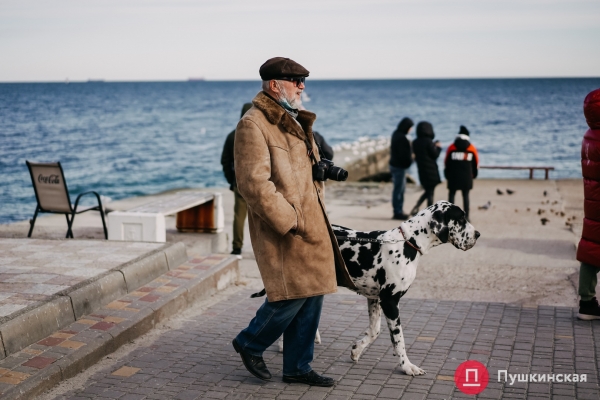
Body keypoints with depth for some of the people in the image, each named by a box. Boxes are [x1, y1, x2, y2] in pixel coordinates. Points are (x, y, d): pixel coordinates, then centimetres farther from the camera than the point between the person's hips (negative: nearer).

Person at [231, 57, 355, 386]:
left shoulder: (296, 122, 17)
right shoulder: (253, 125, -13)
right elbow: (254, 184, -20)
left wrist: (317, 216, 15)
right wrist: (289, 220, -19)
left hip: (311, 225, 9)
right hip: (281, 230, -9)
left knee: (312, 295, 9)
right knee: (292, 295, -8)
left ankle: (298, 367, 21)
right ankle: (249, 344, 17)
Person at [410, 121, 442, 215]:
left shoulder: (415, 142, 4)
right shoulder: (428, 141, -17)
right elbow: (435, 155, -12)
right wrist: (438, 147, 8)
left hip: (421, 170, 6)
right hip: (431, 170, -6)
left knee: (427, 191, 20)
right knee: (430, 192, 4)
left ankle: (416, 207, 6)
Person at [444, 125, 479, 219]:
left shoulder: (451, 148, 0)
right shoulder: (472, 148, 3)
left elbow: (446, 162, 4)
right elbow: (476, 163, 8)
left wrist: (447, 174, 16)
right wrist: (473, 174, 21)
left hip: (453, 176, -1)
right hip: (467, 176, 1)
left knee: (451, 194, 7)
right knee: (466, 196, 7)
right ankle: (466, 217, 7)